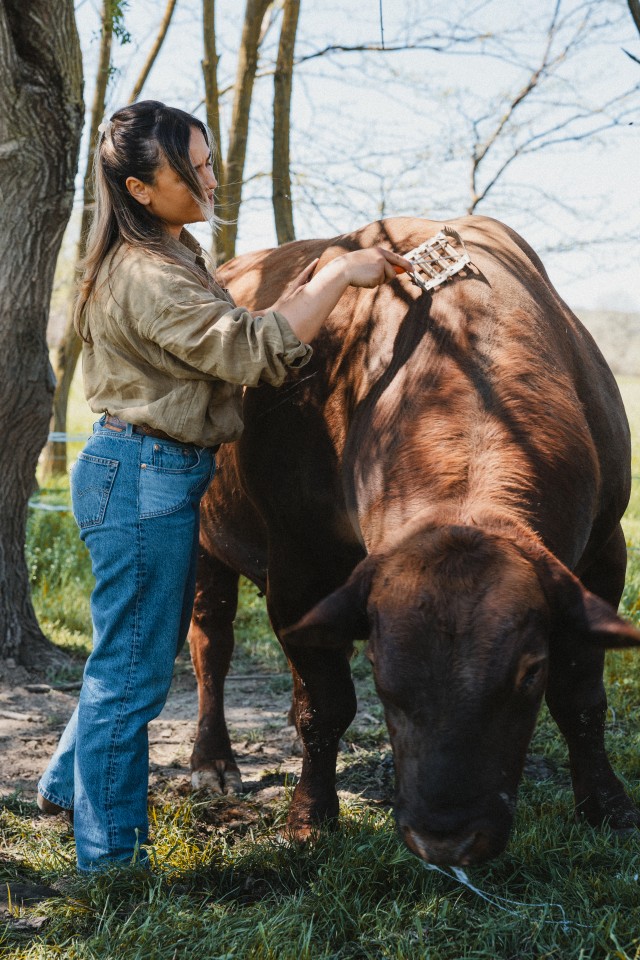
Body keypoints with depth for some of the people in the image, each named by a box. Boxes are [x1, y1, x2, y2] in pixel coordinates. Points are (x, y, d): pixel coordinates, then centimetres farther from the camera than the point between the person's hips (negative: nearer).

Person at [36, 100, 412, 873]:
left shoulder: (168, 254, 13)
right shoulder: (147, 275, -21)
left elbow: (222, 344, 16)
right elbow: (250, 352, -26)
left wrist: (302, 295, 5)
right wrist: (337, 276, -21)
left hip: (161, 473, 11)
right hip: (142, 476, -11)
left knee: (139, 650, 22)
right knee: (133, 670, -2)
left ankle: (68, 785, 39)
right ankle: (112, 855, 10)